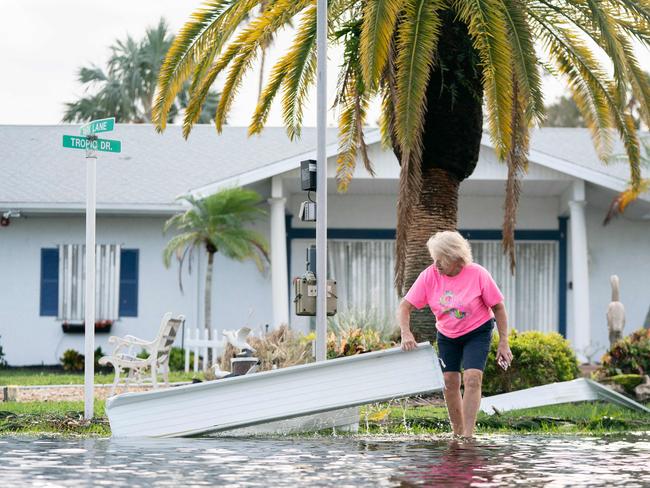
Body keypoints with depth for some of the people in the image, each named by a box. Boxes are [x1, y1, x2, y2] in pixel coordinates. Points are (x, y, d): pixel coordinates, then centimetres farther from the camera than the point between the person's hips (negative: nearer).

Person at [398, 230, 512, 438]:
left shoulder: (478, 275, -22)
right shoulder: (429, 275, -16)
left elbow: (498, 307, -11)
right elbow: (405, 306, -14)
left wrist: (503, 343, -13)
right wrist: (406, 334, -31)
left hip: (477, 333, -3)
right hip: (447, 335, 3)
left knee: (472, 379, -18)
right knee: (450, 382, -2)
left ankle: (468, 435, -20)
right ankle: (458, 434, 12)